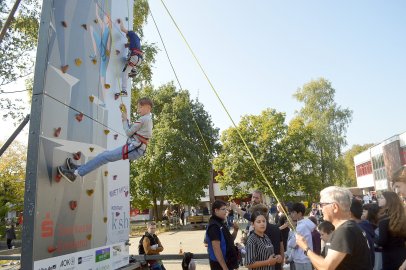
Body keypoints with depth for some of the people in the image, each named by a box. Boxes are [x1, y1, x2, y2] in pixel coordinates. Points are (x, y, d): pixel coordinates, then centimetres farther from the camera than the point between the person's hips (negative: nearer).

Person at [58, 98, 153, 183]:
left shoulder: (143, 119, -10)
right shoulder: (148, 119, 21)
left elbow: (128, 133, -9)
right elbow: (131, 131, 21)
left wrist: (124, 120, 4)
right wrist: (125, 118, 12)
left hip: (133, 148, -9)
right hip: (136, 149, 10)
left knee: (104, 157, -12)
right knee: (106, 154, 10)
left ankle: (75, 173, -10)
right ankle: (79, 168, 12)